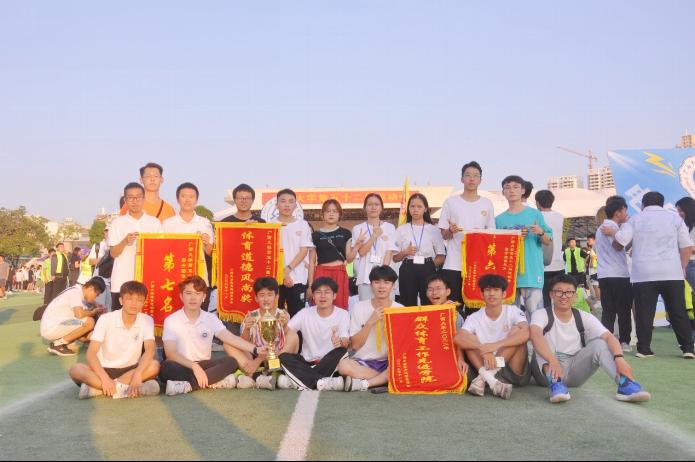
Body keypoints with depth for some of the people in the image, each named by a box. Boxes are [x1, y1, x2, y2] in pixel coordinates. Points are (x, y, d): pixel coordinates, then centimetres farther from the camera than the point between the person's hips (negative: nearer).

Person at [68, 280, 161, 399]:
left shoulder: (147, 321, -6)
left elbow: (150, 350, -19)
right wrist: (105, 378, -33)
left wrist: (137, 375, -38)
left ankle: (96, 388, -29)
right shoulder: (106, 319, -10)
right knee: (76, 369, -29)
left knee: (154, 365, -30)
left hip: (129, 370, 1)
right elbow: (91, 353, -17)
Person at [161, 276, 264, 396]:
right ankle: (214, 382, -30)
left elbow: (231, 338, -9)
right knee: (166, 367, -35)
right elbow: (170, 353, -14)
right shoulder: (171, 320, -6)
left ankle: (187, 386, -30)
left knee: (231, 362, -23)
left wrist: (255, 350, -25)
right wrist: (194, 366, -28)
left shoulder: (211, 318, 3)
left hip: (204, 366, 3)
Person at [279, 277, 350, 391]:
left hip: (330, 364, -2)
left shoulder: (342, 314, -6)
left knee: (341, 351, -31)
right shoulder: (305, 313, 0)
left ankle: (304, 380, -26)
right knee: (283, 357, -24)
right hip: (307, 363, 2)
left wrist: (341, 342, -42)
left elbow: (346, 342, -17)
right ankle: (321, 382, -37)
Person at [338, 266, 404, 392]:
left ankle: (363, 383, -23)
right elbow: (355, 345, -4)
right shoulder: (359, 308, 1)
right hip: (363, 362, -1)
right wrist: (370, 322, -16)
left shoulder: (400, 310, 2)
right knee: (343, 365, -33)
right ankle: (388, 379, -19)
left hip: (390, 362, 1)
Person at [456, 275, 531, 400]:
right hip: (485, 366, 1)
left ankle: (484, 378, -30)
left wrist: (496, 345, -36)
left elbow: (525, 333, -24)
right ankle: (489, 379, -35)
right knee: (467, 339, -16)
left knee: (516, 330, -21)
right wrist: (483, 349, -38)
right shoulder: (474, 318, -1)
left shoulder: (512, 311, -4)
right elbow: (458, 338, -21)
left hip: (512, 370, -1)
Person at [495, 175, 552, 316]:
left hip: (531, 272, -3)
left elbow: (548, 242, 6)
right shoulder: (499, 219, 9)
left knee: (535, 312, -7)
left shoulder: (535, 214, 3)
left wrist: (541, 233, -15)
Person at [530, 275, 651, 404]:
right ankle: (555, 383, -47)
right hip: (548, 368, -2)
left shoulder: (584, 317, -1)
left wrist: (619, 358, -39)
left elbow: (609, 337, -16)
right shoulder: (541, 315, -10)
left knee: (599, 344, -21)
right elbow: (535, 335, -33)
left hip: (574, 371, 2)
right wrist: (553, 361, -51)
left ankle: (625, 384, -39)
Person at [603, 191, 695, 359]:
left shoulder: (635, 219, 8)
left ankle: (644, 349, 3)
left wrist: (612, 232, 18)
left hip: (644, 274, -1)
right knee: (678, 312, 6)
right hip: (672, 273, 1)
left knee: (645, 313, 3)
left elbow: (620, 241, -1)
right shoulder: (675, 217, 11)